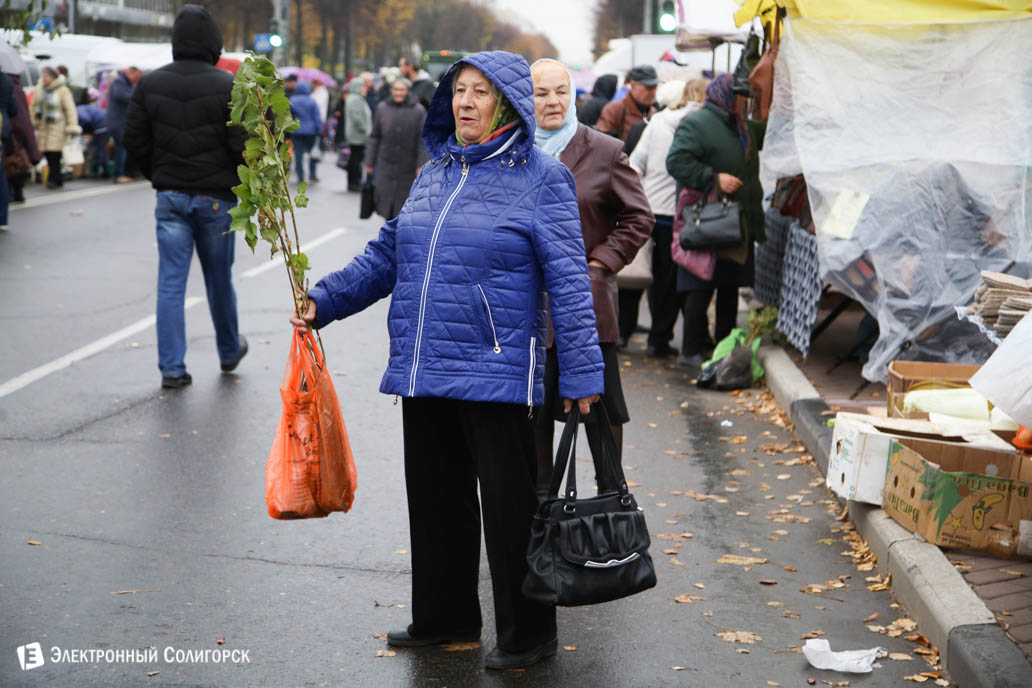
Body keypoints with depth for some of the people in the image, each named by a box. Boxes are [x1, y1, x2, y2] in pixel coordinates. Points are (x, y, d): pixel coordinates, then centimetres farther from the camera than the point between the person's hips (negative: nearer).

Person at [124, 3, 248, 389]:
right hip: (216, 196, -2)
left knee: (170, 282, 3)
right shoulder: (226, 86, -11)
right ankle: (229, 352, 32)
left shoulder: (150, 84, 1)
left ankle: (172, 368, 0)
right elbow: (243, 144, -14)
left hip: (170, 196, 2)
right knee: (219, 279, 14)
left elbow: (135, 141, 3)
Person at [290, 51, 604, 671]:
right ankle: (445, 616, 32)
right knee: (437, 498, 15)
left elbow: (567, 281, -8)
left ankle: (528, 634, 16)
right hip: (423, 372, 6)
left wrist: (582, 372, -11)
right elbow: (388, 254, 20)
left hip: (496, 375, -6)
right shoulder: (435, 172, 14)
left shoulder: (540, 177, -5)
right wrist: (326, 300, 10)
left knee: (509, 504, 2)